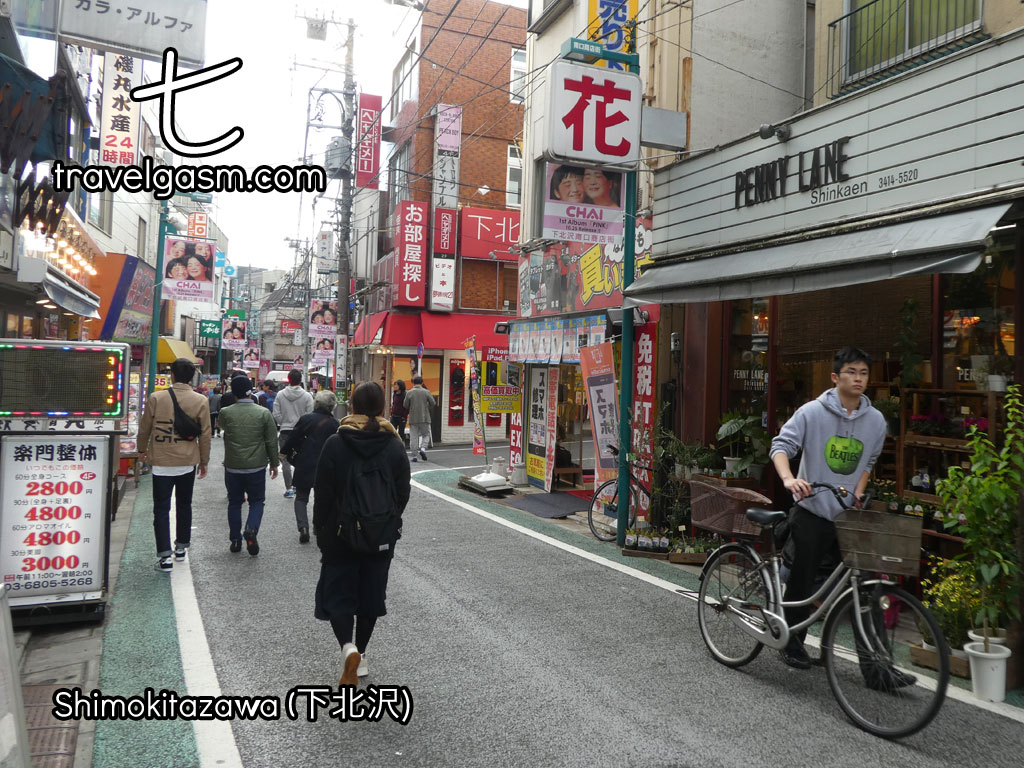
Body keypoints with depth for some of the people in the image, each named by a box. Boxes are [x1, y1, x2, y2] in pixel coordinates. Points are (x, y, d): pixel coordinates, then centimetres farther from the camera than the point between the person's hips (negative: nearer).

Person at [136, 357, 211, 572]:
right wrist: (204, 461, 11)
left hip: (161, 463, -1)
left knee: (162, 508, 4)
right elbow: (205, 435, -1)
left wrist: (142, 450, 23)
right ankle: (181, 547, 30)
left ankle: (164, 556, -1)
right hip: (188, 462, 2)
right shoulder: (200, 401, -6)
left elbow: (144, 428, 5)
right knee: (184, 505, 19)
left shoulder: (156, 398, -7)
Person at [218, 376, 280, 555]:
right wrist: (274, 463, 8)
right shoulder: (263, 413, -8)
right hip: (256, 466, -1)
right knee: (257, 501, 12)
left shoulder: (225, 413, -7)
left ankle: (235, 540, 19)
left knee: (234, 502, 15)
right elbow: (272, 441, -3)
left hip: (232, 466, 1)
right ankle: (251, 529, -12)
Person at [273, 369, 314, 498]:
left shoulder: (280, 395, -4)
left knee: (286, 461, 6)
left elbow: (276, 414, -4)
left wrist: (284, 423, 11)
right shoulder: (307, 396, -8)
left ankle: (288, 488, 5)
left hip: (285, 431, 0)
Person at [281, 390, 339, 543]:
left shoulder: (306, 419, -8)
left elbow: (293, 438, -3)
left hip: (305, 466, -1)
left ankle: (303, 526, -7)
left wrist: (284, 452, 14)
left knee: (301, 498, 10)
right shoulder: (335, 424, -3)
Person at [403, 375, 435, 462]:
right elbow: (433, 403, -2)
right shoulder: (426, 392, -3)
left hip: (413, 418, 0)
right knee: (426, 435, 13)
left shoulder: (409, 393, -3)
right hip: (424, 418, 0)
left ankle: (414, 454, 3)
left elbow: (405, 405, -1)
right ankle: (423, 448, -9)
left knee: (413, 437, 5)